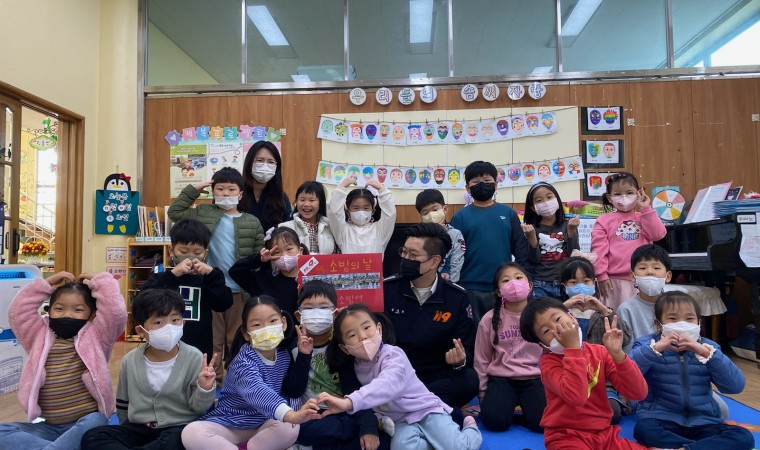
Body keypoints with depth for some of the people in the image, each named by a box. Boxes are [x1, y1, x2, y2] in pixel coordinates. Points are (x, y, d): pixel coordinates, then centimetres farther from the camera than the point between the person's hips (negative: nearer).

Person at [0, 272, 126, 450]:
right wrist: (47, 283, 6)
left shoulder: (94, 338, 3)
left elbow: (115, 312, -11)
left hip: (86, 423, -4)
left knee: (95, 422, -37)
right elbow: (17, 312, 5)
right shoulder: (40, 338, 12)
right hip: (48, 427, 4)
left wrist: (98, 281, -1)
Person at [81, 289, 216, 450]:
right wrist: (127, 434, 16)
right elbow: (123, 405, 15)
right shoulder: (130, 361, -1)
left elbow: (198, 408, -8)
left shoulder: (193, 358, -12)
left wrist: (204, 389, -27)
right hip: (139, 428, 4)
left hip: (179, 428, -4)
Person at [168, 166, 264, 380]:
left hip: (240, 290, 0)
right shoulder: (203, 213, 4)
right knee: (212, 339, 11)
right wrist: (192, 190, 5)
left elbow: (259, 257, 3)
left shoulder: (252, 222, 2)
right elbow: (174, 212, 11)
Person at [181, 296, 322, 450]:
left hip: (262, 424, 4)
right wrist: (290, 415, -59)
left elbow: (294, 391, 2)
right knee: (191, 433, -31)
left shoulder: (284, 355, -1)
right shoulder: (244, 361, -22)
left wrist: (304, 356, -7)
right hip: (228, 425, -4)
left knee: (291, 428, -28)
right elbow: (257, 392, -43)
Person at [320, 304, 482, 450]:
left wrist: (349, 402, -57)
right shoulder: (355, 365, -1)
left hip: (426, 410, -4)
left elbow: (388, 385, -44)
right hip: (401, 421, 4)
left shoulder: (393, 355, -24)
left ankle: (469, 427, 11)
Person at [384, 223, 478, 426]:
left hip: (437, 378, 1)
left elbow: (469, 351, 2)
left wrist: (460, 361, -21)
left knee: (470, 380, -29)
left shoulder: (456, 297, -1)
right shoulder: (386, 288, -2)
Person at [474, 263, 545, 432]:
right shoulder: (489, 319, -1)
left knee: (543, 422, -25)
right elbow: (481, 359, 7)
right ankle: (507, 406, 8)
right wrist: (483, 393, 8)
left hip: (534, 378, 0)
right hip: (501, 378, 0)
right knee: (495, 421, -24)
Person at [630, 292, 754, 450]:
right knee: (644, 429, -34)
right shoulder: (648, 344, 0)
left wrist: (706, 353, -17)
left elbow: (736, 386, -6)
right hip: (661, 419, -3)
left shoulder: (707, 347, 9)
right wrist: (656, 348, -24)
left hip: (702, 422, 3)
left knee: (744, 437, -20)